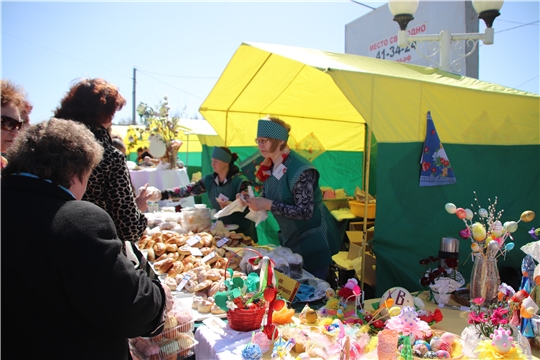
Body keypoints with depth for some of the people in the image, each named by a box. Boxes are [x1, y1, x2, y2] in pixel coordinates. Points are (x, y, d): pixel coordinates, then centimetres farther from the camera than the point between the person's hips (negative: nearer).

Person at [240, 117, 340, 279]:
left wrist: (268, 205, -31)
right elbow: (267, 199, 9)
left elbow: (305, 212, -28)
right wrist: (253, 202, -13)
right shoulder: (269, 167, 0)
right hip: (289, 239, 8)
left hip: (313, 242, -8)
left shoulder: (300, 169, -25)